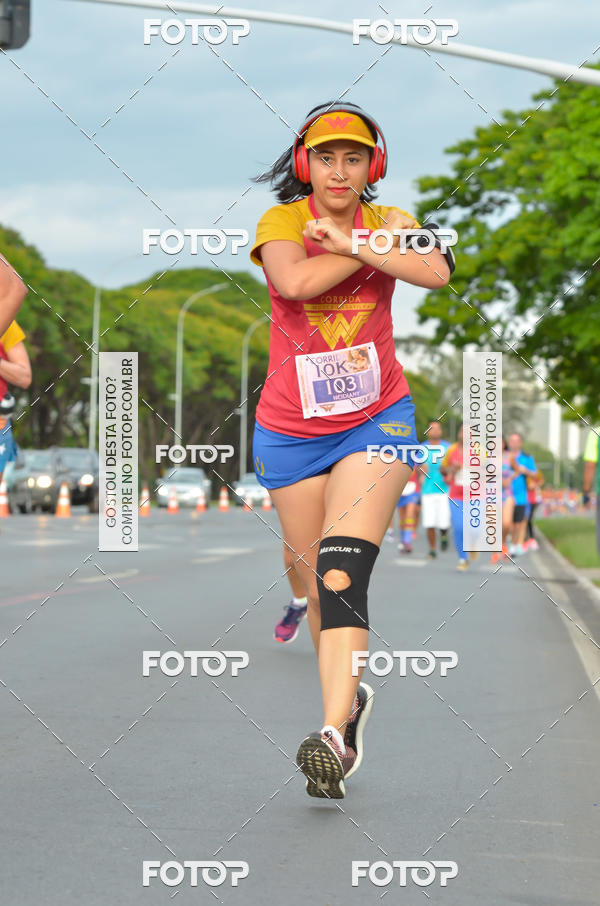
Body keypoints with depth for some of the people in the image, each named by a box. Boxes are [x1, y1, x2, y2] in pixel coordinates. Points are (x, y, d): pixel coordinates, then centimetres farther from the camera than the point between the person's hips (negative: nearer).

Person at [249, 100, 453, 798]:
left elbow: (437, 272, -19)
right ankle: (349, 695, 32)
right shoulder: (280, 221, -3)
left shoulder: (389, 222, 2)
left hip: (377, 420, -1)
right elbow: (296, 282, -25)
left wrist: (350, 241, -20)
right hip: (291, 431, 1)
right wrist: (373, 246, -16)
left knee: (343, 572, -19)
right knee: (317, 584, 8)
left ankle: (334, 733, -28)